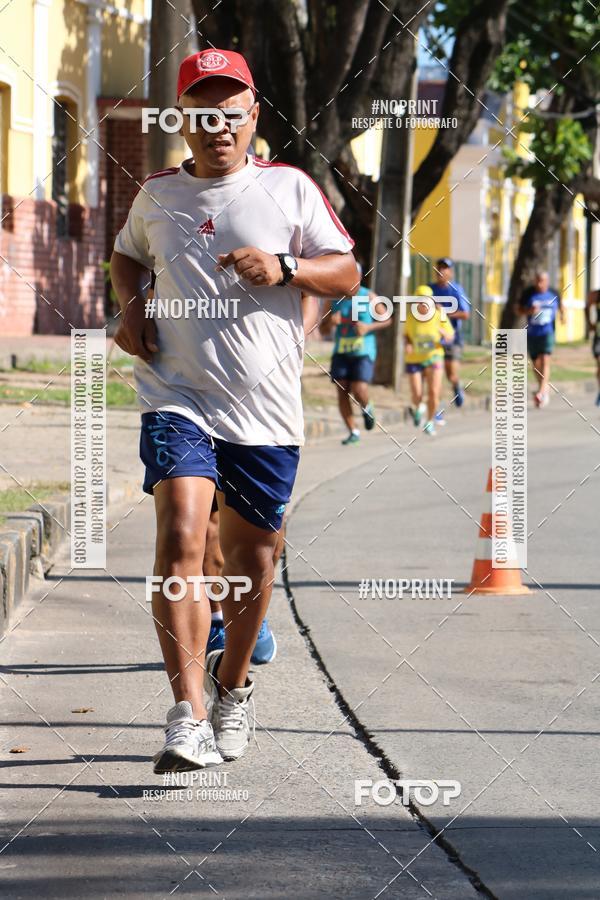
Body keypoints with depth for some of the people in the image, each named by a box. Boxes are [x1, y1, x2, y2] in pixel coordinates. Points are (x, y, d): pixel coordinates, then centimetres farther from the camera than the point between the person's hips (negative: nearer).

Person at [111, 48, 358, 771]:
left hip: (266, 411, 1)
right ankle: (189, 717, -24)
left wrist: (284, 267, -14)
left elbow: (347, 273, 4)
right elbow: (127, 255, 29)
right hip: (177, 397, -1)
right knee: (180, 539, -20)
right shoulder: (157, 195, 10)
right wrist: (130, 307, 9)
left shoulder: (290, 188, 4)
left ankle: (232, 683, 37)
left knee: (250, 559, 10)